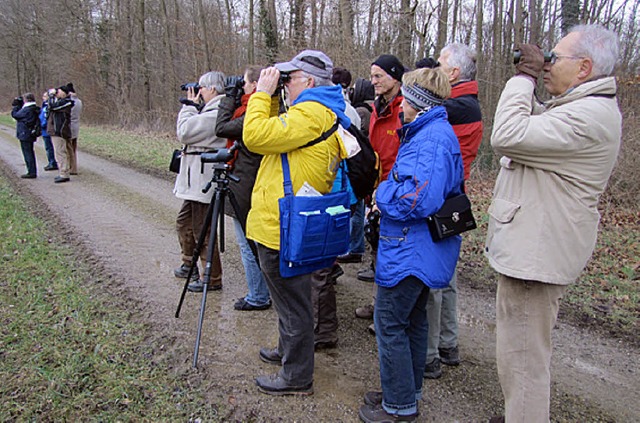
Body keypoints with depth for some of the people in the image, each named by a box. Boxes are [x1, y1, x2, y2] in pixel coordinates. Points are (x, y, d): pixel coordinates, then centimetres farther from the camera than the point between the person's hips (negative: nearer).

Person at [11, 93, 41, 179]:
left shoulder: (27, 110, -18)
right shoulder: (34, 109, 9)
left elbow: (14, 114, -10)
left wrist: (15, 105, 1)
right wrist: (19, 105, 12)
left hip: (25, 134, -9)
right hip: (31, 134, 9)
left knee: (27, 153, -4)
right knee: (30, 152, 15)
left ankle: (31, 172, -3)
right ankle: (33, 172, 21)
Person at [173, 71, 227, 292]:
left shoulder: (215, 113, -19)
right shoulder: (215, 110, 15)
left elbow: (184, 132, -18)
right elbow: (192, 132, 19)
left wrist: (190, 106, -7)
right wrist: (193, 106, 11)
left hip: (204, 181, -11)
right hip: (197, 180, 11)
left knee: (202, 231, -4)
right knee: (184, 221, 24)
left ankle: (213, 279, 7)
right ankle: (189, 264, 40)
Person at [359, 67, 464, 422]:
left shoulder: (432, 138, -21)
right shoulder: (432, 132, 13)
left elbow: (420, 198, -31)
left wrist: (383, 195, -13)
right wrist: (387, 196, 7)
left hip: (410, 250, -11)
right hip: (422, 248, 11)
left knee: (389, 324, 1)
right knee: (412, 319, 19)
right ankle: (409, 391, 35)